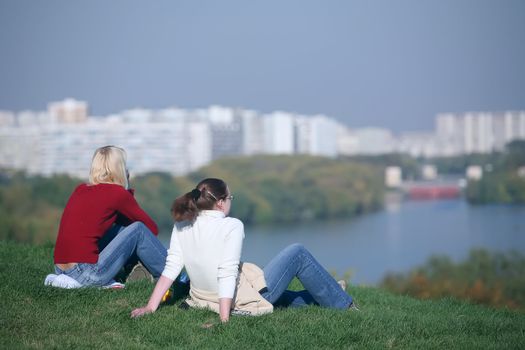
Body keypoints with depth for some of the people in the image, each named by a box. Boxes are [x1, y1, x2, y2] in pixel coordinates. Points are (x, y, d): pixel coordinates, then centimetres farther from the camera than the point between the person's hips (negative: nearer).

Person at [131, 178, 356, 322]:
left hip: (206, 299, 6)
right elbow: (227, 273, -26)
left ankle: (324, 296, 52)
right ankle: (342, 305, 28)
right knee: (298, 253, 14)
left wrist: (150, 307, -8)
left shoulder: (182, 226, -2)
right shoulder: (232, 226, -19)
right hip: (247, 300, -6)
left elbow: (171, 267, -8)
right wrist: (224, 319, -28)